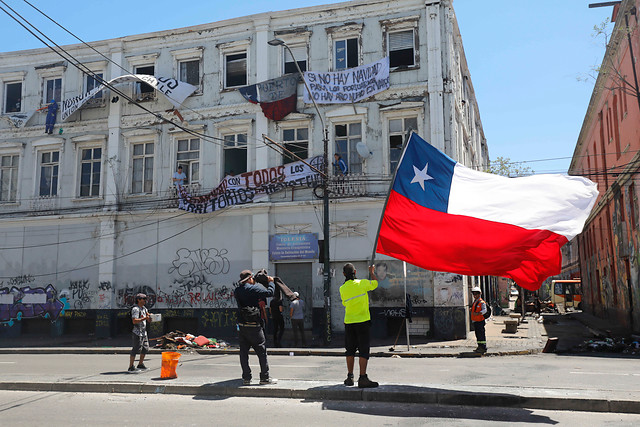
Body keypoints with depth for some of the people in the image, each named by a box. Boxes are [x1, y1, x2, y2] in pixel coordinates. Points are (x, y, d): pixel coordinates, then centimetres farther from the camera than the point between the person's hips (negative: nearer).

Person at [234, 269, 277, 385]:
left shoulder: (237, 291, 7)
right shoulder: (254, 289, -12)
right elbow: (270, 292, -12)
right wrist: (271, 282, 4)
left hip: (241, 326, 6)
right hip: (253, 326, -6)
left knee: (244, 352, 10)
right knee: (262, 351, 4)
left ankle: (246, 378, 13)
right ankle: (264, 377, 9)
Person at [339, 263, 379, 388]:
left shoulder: (342, 288, 2)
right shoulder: (362, 283, -7)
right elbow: (375, 283, 12)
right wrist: (372, 272, 30)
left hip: (349, 322, 3)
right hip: (362, 321, -3)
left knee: (350, 350, 13)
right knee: (363, 350, -2)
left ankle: (350, 377, 17)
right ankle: (362, 378, -7)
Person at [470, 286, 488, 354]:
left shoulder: (482, 302, -11)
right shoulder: (474, 302, 17)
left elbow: (484, 310, -24)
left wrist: (478, 313, -35)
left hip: (480, 320, -9)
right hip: (475, 321, 9)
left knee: (481, 334, -7)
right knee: (477, 334, 13)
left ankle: (483, 348, -3)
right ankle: (480, 347, 21)